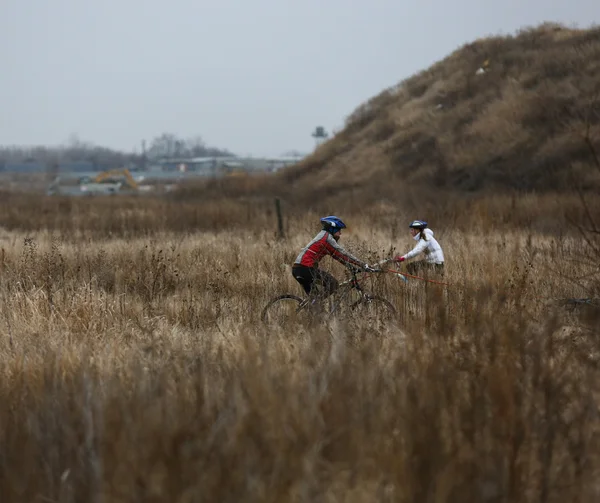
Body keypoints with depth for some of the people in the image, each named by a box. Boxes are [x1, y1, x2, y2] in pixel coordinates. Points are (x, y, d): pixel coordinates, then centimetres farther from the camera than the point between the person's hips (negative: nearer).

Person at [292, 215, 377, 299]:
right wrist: (364, 265, -10)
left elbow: (339, 256, 23)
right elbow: (343, 254, -12)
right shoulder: (327, 238, -8)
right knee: (333, 283, -9)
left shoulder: (322, 236, 22)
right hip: (306, 269, -10)